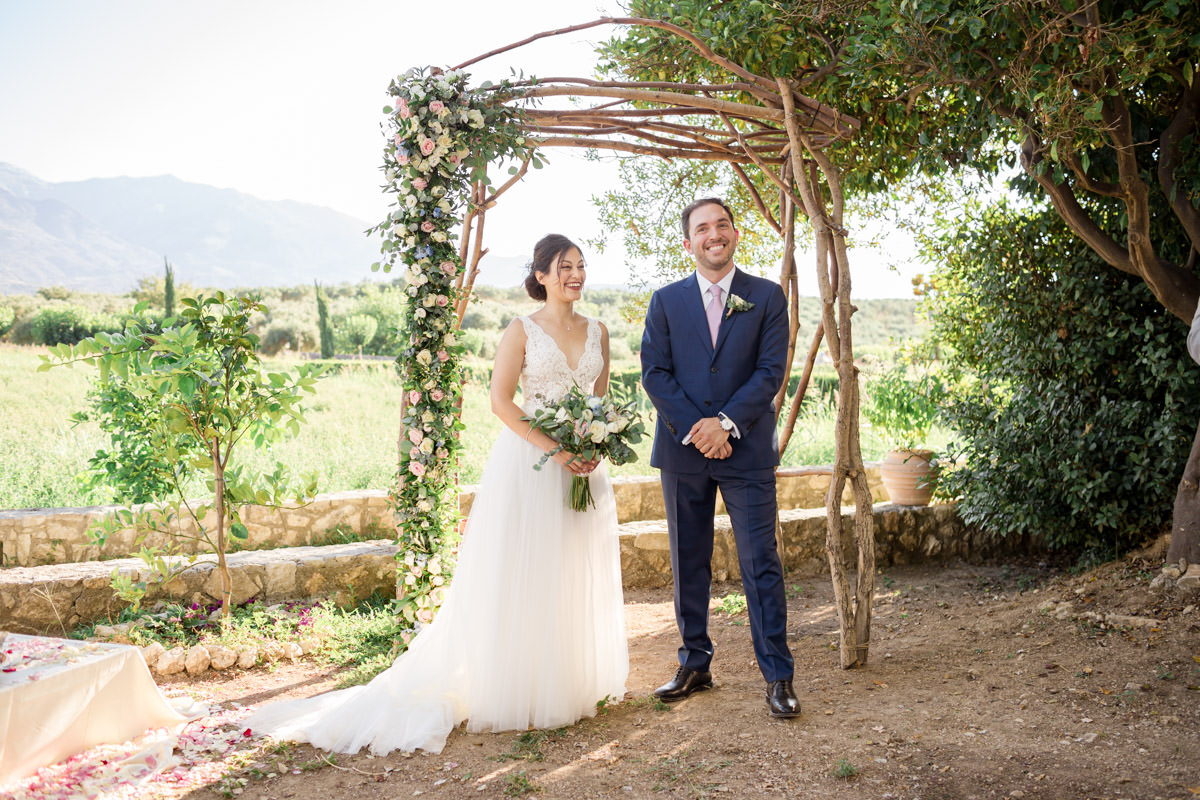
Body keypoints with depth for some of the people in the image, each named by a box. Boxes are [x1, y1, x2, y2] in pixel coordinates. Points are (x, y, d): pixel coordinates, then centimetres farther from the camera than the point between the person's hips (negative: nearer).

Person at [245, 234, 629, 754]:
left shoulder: (598, 331, 11)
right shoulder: (522, 331, -4)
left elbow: (602, 398, 14)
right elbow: (501, 400, -11)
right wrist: (555, 449, -18)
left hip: (584, 464, 5)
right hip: (530, 464, -5)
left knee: (578, 577, 12)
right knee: (522, 578, 0)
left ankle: (573, 683, 27)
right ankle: (516, 691, 11)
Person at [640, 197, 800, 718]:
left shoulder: (767, 297, 4)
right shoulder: (666, 300, 8)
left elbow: (771, 372, -3)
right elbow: (654, 373, 0)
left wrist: (726, 422, -14)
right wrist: (694, 429, -11)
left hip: (746, 450, -2)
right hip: (682, 451, 2)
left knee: (761, 564, -2)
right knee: (688, 564, 10)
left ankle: (778, 676, 7)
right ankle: (694, 665, 22)